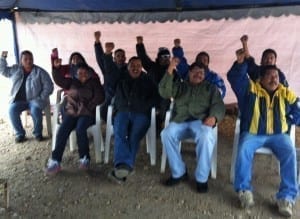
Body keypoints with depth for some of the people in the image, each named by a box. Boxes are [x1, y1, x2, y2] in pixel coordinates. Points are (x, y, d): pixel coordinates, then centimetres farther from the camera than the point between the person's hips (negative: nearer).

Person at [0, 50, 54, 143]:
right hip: (19, 100, 3)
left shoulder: (40, 72, -1)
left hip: (34, 99, -3)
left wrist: (41, 99, -13)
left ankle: (38, 133, -12)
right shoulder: (15, 69, 11)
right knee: (12, 109, -26)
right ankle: (20, 134, -10)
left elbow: (48, 86, -3)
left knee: (35, 110, -34)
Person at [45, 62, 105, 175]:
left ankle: (84, 158, -17)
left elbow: (99, 97, -2)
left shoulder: (94, 83, 10)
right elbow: (59, 79, 3)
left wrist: (87, 107, -12)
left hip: (87, 114, -2)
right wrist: (56, 68, -14)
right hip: (71, 112, 2)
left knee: (80, 129, -32)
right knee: (62, 130, -24)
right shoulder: (72, 82, 18)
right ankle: (55, 161, -25)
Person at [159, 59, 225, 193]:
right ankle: (179, 173, -13)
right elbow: (164, 92, 2)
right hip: (180, 121, 2)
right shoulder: (180, 86, 20)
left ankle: (202, 178, -21)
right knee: (166, 134, -30)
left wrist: (214, 117, -17)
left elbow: (219, 105, 6)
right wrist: (170, 72, -10)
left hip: (201, 121, -1)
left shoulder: (211, 88, 19)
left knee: (206, 137, -36)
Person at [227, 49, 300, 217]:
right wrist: (241, 62, -27)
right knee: (244, 149, -33)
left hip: (278, 134, 2)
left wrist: (285, 122, 8)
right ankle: (244, 190, -19)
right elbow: (234, 77, -12)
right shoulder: (250, 89, 3)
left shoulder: (286, 94, 11)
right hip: (252, 134, -2)